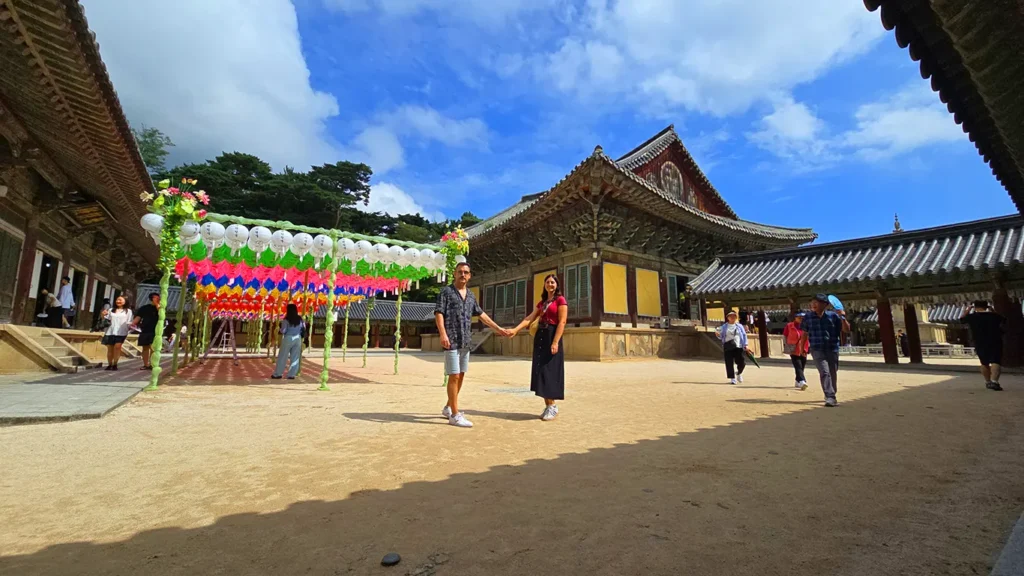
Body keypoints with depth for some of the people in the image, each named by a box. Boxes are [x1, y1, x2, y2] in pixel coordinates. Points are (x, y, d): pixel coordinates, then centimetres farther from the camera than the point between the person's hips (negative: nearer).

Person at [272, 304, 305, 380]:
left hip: (288, 339, -4)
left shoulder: (286, 320, -12)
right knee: (295, 357, 6)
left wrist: (281, 328, 7)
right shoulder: (300, 319, 2)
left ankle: (278, 374, 11)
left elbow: (283, 331, -13)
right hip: (297, 339, 4)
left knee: (282, 357, 7)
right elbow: (303, 329, 7)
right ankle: (292, 375, 7)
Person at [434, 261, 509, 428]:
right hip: (451, 340, -7)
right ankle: (455, 415, -2)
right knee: (454, 376, -7)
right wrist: (443, 334, -25)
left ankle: (448, 408, 26)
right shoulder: (446, 291, -3)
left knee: (461, 375, 12)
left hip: (465, 341, 7)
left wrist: (498, 328, 22)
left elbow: (481, 314, 22)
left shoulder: (471, 295, 15)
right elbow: (438, 313, -11)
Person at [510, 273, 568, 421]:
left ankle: (553, 406, 2)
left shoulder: (560, 300, -3)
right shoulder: (542, 302, 19)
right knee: (541, 371, 5)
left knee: (549, 371, -8)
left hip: (552, 337, -7)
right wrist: (515, 329, -5)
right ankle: (548, 405, 11)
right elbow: (529, 318, 10)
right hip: (540, 337, 8)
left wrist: (555, 342, -22)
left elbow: (562, 322, -13)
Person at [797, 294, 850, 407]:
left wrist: (843, 318, -16)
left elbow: (846, 329, -1)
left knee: (833, 374, 11)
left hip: (833, 350, 1)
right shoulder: (808, 316, 2)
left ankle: (831, 396, 29)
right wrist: (802, 347, 13)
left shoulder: (833, 316, -2)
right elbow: (805, 333, 12)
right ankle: (830, 398, -18)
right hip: (817, 350, -1)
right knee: (824, 372, -15)